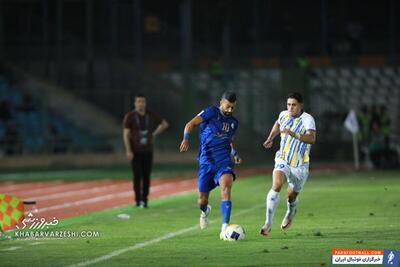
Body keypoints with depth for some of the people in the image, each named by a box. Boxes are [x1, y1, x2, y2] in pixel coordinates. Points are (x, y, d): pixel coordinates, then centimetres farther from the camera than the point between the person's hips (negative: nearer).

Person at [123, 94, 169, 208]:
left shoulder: (151, 115, 2)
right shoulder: (130, 116, -7)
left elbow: (165, 124, 18)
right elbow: (126, 134, -10)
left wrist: (154, 134, 9)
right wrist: (128, 151, -18)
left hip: (148, 151, 3)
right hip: (135, 152, -3)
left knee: (146, 176, 1)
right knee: (137, 176, -8)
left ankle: (145, 200, 10)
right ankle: (138, 200, -4)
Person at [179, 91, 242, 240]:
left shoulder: (233, 123, 16)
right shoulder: (211, 113, 0)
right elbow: (191, 124, -9)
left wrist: (235, 154, 15)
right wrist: (186, 139, -26)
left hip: (224, 159, 2)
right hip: (206, 160, -2)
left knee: (226, 184, -29)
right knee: (202, 200, 3)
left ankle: (224, 228, -34)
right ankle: (205, 211, 45)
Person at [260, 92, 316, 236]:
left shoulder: (307, 119, -19)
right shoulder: (284, 115, -1)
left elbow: (312, 138, -37)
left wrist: (294, 135, -49)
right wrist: (270, 138, 21)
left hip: (300, 165, -2)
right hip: (283, 160, 2)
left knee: (291, 196, 12)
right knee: (276, 185, -24)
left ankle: (290, 213, 51)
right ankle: (268, 223, -23)